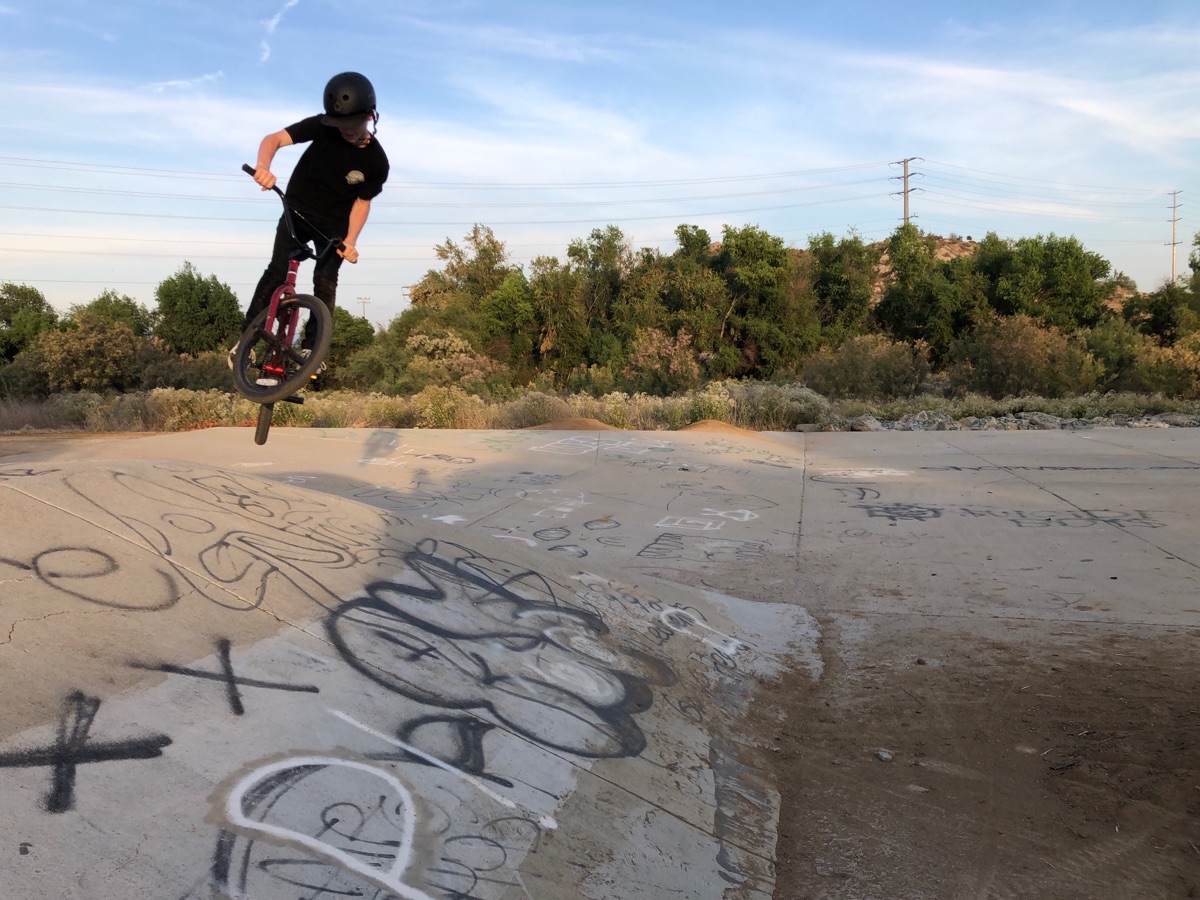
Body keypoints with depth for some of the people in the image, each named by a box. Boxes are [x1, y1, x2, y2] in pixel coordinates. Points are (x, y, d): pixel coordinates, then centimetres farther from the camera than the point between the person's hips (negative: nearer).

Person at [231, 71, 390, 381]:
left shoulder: (376, 161, -17)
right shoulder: (323, 126, -19)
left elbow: (362, 201, -5)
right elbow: (274, 138, -26)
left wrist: (351, 239, -17)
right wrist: (264, 165, -47)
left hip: (334, 224, 1)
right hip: (297, 210, -1)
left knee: (325, 281, -12)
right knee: (278, 270, -13)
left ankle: (311, 347, -4)